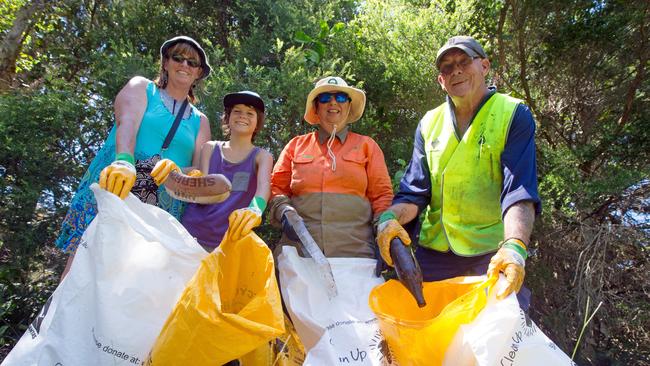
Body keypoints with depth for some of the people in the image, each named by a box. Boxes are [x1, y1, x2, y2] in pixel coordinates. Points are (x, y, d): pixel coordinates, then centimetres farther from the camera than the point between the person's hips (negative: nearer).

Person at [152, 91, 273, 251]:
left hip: (228, 242, -1)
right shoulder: (210, 148, 9)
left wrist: (255, 209, -41)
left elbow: (264, 185, -18)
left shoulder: (262, 156, 3)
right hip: (191, 235, 2)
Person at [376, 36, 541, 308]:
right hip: (434, 249, 3)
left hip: (493, 252, -3)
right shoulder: (429, 124, 8)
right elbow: (414, 191, 4)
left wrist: (514, 246, -32)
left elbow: (519, 191, -15)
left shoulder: (513, 115, -3)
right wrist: (391, 218, -17)